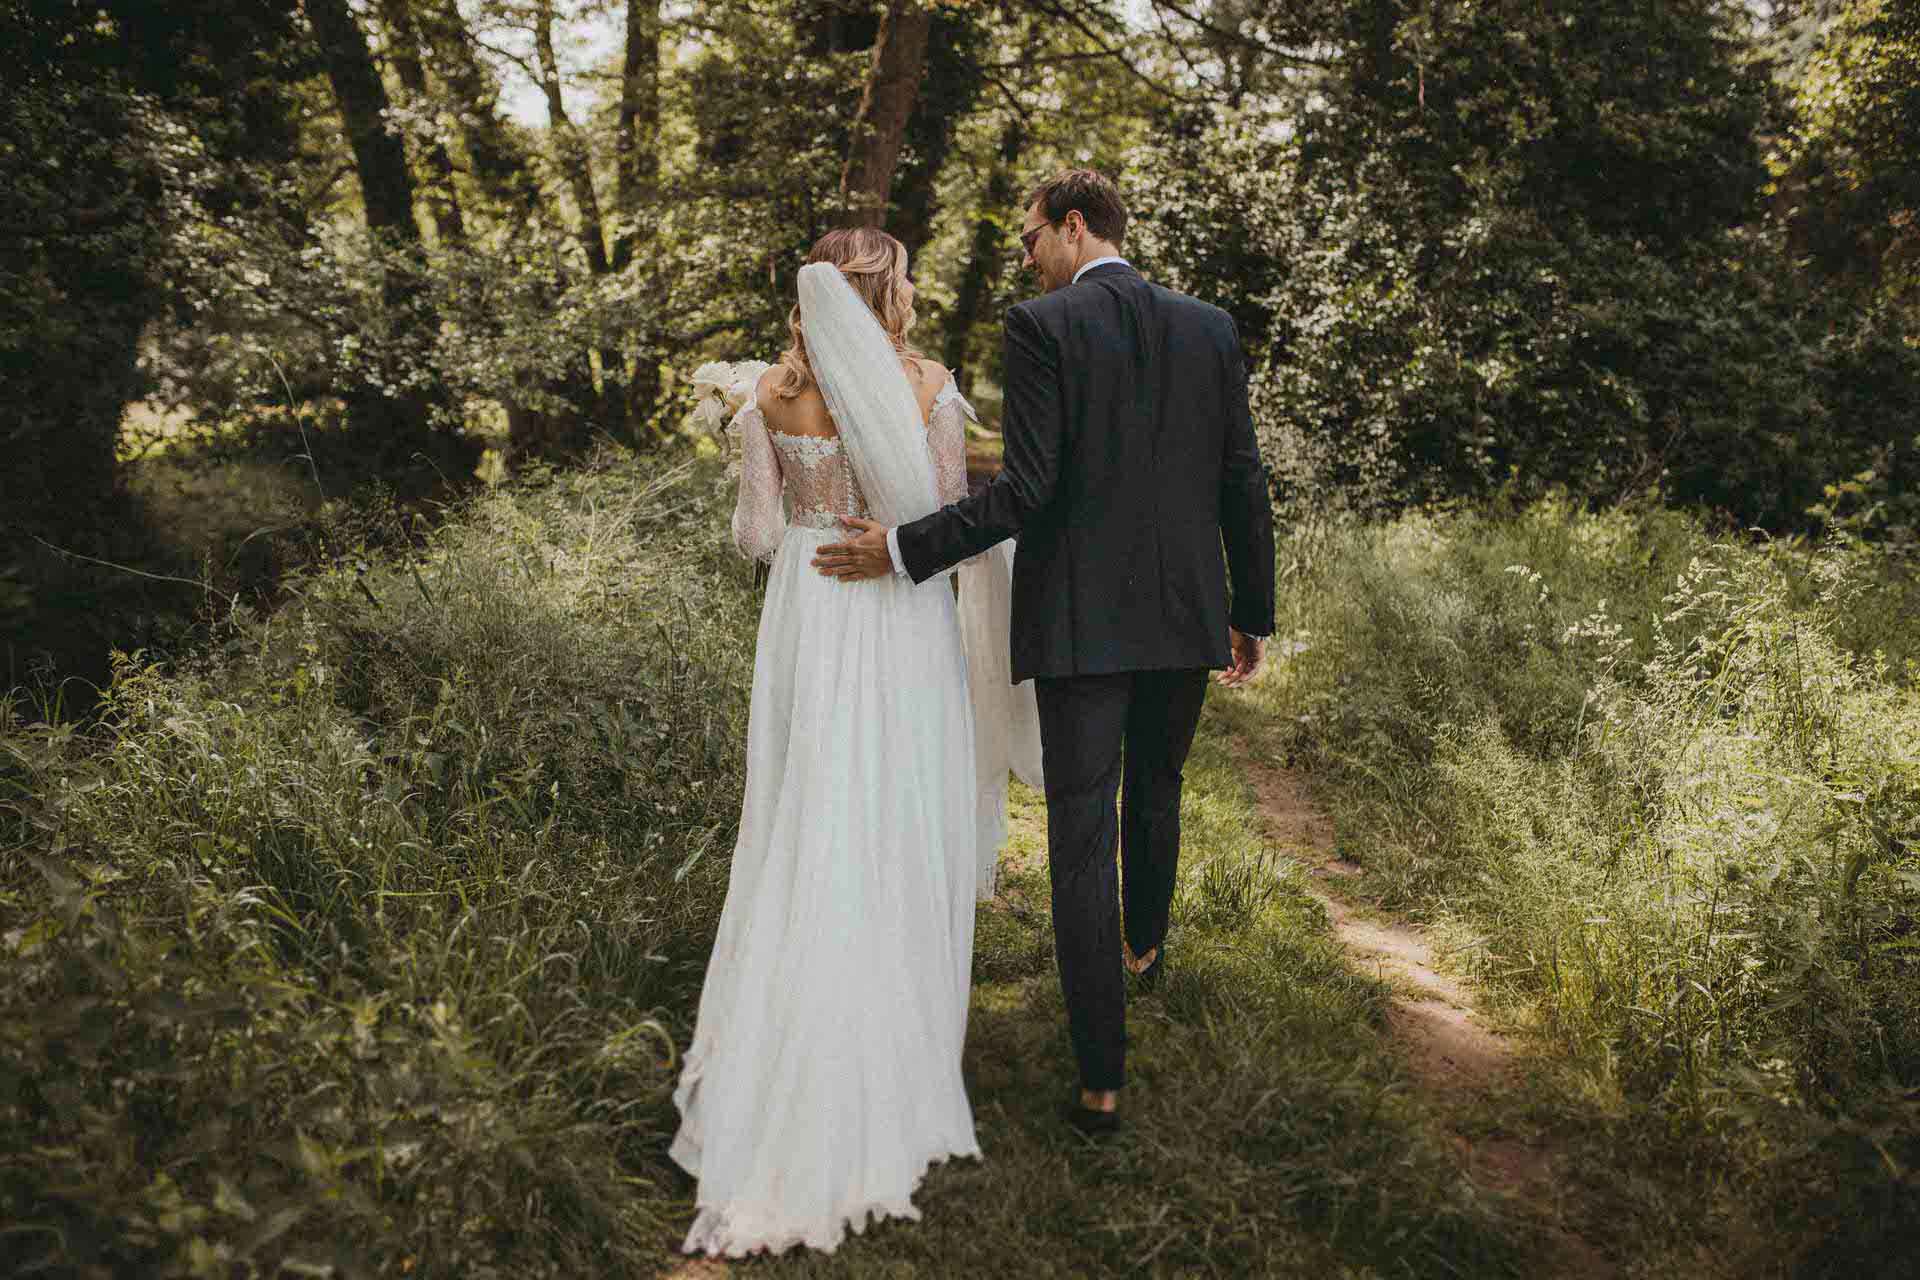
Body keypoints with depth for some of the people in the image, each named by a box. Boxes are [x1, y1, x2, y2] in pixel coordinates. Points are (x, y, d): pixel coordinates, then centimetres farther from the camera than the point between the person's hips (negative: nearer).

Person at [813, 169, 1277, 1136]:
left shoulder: (1042, 327, -9)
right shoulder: (1211, 329, 7)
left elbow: (1027, 491, -16)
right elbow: (1243, 484, 6)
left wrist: (903, 549, -8)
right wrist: (1253, 615, 15)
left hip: (1080, 620, -5)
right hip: (1183, 617, 5)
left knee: (1081, 838, 0)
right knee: (1156, 791, 27)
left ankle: (1101, 1083, 3)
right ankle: (1144, 949, 52)